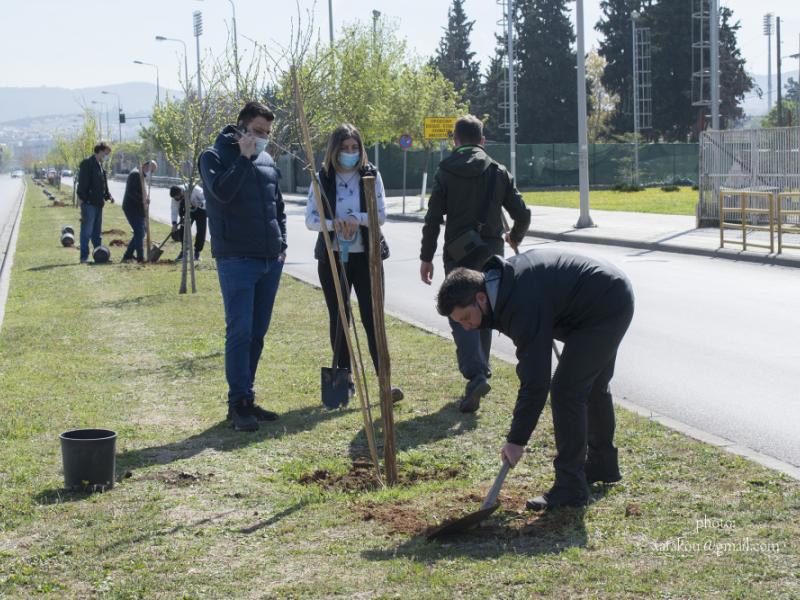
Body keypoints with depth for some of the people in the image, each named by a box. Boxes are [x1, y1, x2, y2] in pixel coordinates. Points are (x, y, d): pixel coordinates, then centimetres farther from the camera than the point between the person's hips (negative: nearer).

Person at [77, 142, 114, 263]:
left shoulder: (100, 166, 17)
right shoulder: (87, 163, -10)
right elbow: (82, 182, -16)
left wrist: (108, 196, 9)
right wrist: (81, 197, -21)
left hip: (98, 203, 9)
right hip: (89, 203, -9)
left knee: (97, 232, 14)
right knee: (87, 231, -5)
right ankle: (84, 257, -3)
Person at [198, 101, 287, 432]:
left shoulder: (267, 161, 16)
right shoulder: (214, 156, -2)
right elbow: (221, 191, -22)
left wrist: (281, 243, 14)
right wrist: (243, 157, -18)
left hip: (270, 260, 7)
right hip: (236, 259, -6)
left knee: (257, 333, 10)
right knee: (240, 331, -10)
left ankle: (247, 400, 18)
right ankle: (238, 403, -6)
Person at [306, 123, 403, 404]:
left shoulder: (371, 175, 1)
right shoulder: (323, 179, 1)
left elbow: (381, 214, -3)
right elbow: (310, 218, -3)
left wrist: (357, 218, -21)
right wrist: (333, 223, -23)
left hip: (366, 257, -1)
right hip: (332, 257, 1)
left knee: (373, 318, -5)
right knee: (338, 318, 7)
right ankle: (345, 380, 18)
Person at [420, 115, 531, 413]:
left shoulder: (445, 173, -3)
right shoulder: (499, 172, 3)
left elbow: (433, 219, -6)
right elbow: (522, 214, 4)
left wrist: (426, 257, 2)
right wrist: (515, 238, 25)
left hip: (458, 254, -3)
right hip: (491, 252, 3)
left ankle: (476, 374, -21)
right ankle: (481, 369, 25)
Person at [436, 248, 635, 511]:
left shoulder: (523, 305, -31)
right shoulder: (500, 277, -2)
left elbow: (535, 382, -30)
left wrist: (516, 440, -24)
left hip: (605, 308, -10)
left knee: (566, 391, -12)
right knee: (593, 386, 23)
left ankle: (570, 488, -6)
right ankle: (603, 464, 40)